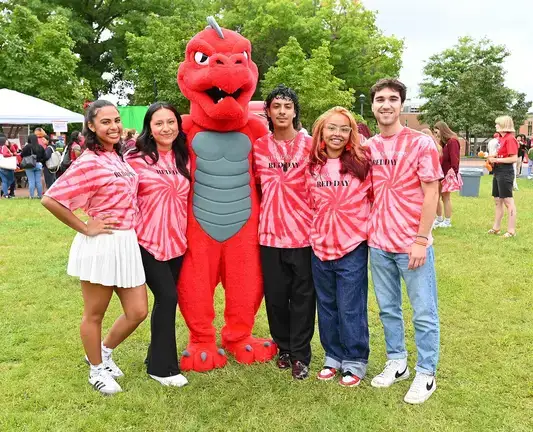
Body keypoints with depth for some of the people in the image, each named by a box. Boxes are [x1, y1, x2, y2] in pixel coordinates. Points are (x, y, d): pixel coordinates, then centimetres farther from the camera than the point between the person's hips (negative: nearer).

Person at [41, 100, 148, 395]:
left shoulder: (118, 157, 10)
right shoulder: (89, 162, -14)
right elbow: (50, 199, -18)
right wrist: (85, 228, -13)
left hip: (128, 243, 8)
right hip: (101, 245, -8)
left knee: (138, 312, 12)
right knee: (94, 315, 11)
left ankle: (104, 352, 37)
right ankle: (97, 370, 32)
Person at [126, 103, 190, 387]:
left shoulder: (183, 159, 7)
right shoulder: (136, 160, -9)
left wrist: (187, 233, 14)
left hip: (177, 241, 5)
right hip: (148, 241, -5)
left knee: (167, 299, 12)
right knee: (167, 297, -7)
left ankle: (157, 355, 29)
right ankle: (162, 367, 8)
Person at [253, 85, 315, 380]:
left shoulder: (310, 145, 0)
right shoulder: (258, 146, 4)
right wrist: (263, 215, 8)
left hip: (303, 232, -2)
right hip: (270, 232, 2)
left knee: (302, 295, 5)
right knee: (275, 295, 10)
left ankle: (300, 355, 17)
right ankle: (283, 347, 28)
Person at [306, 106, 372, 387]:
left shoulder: (362, 163, -7)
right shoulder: (312, 167, 3)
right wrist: (317, 230, 6)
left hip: (352, 246, -4)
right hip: (320, 246, 4)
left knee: (351, 309, 4)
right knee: (326, 306, 15)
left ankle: (355, 361, 21)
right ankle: (333, 357, 31)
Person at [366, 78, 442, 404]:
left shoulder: (420, 143, -7)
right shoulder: (368, 147, 6)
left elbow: (431, 194, -9)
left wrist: (421, 240, -14)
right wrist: (368, 232, 6)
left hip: (413, 244, -4)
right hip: (378, 244, 5)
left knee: (424, 313, 5)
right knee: (388, 309, 15)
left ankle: (426, 374, 20)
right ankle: (397, 364, 32)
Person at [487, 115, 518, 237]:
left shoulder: (510, 139, -14)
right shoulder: (502, 139, 13)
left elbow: (514, 159, -19)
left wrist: (496, 159, -17)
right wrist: (492, 157, 5)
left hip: (505, 172, -10)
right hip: (498, 172, 10)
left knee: (508, 202, -6)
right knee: (497, 201, 14)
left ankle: (511, 231, -1)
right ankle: (496, 227, 22)